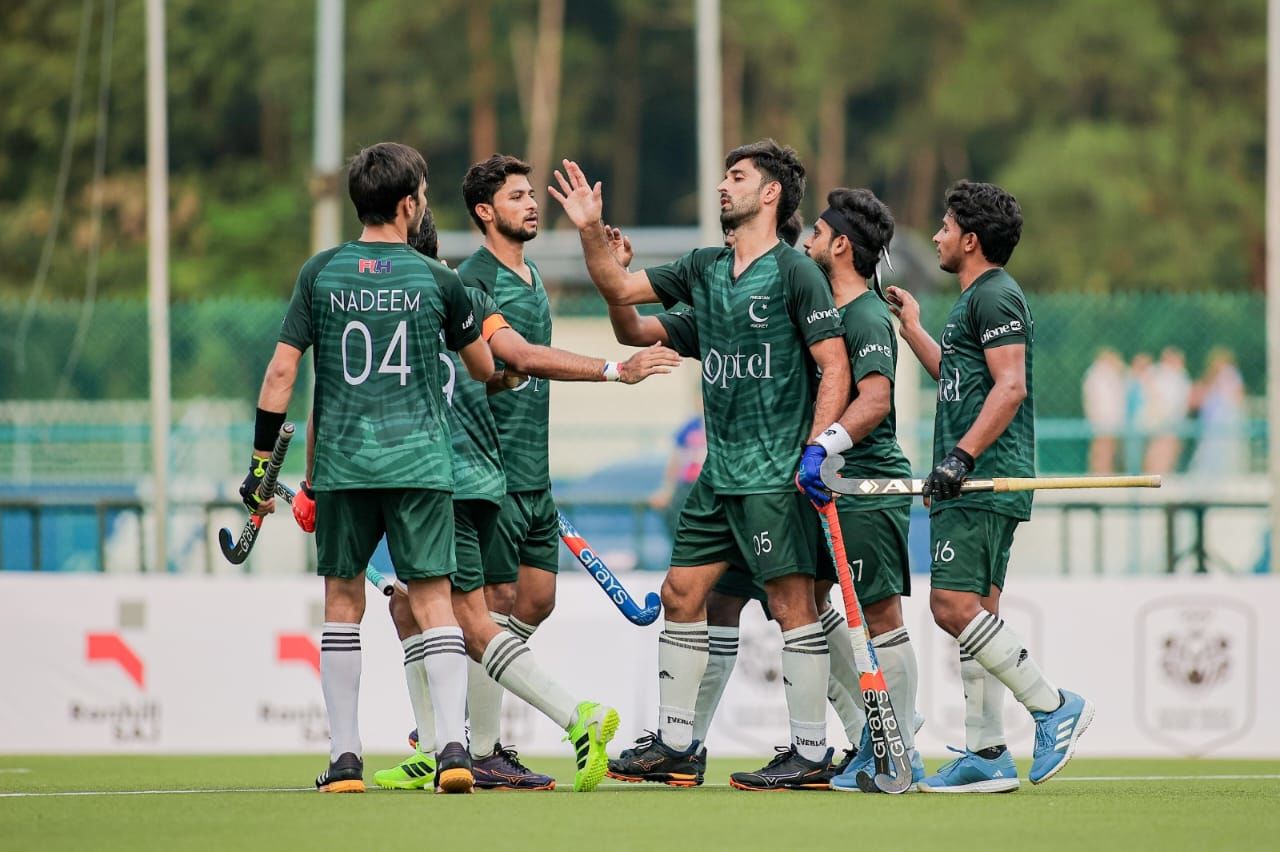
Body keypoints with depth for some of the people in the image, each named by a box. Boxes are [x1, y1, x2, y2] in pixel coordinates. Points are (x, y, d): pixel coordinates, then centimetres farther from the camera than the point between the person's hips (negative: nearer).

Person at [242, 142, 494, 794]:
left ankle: (344, 759, 9)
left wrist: (261, 461, 6)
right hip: (420, 464, -1)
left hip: (341, 465, 1)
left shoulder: (320, 274, 3)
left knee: (343, 601, 11)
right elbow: (485, 369, 13)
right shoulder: (437, 280, 0)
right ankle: (453, 746, -13)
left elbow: (282, 370, 0)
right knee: (434, 601, -1)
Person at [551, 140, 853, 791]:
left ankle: (811, 755, -2)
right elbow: (620, 289, 18)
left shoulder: (795, 273, -9)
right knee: (681, 593, 9)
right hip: (719, 472, 8)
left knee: (792, 603, -6)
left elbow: (835, 369, -11)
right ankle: (675, 745, 16)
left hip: (775, 474, -8)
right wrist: (591, 231, 3)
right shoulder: (704, 269, 13)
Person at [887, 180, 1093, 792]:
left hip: (987, 482, -10)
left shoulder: (996, 296, -9)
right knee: (971, 613, 7)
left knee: (953, 605, -17)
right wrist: (912, 331, 42)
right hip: (970, 487, 10)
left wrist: (962, 455, -25)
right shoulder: (972, 301, 22)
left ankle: (1054, 706, -11)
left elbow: (1010, 386, -20)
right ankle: (986, 756, 6)